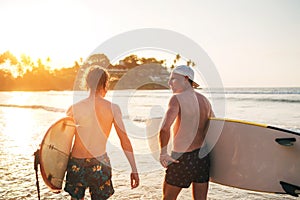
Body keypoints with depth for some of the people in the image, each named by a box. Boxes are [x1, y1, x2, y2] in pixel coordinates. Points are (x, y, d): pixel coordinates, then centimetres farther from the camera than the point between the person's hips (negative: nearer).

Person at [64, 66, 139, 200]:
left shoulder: (74, 109, -7)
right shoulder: (113, 109, -8)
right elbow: (125, 141, -7)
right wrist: (134, 170, 0)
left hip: (76, 163, 1)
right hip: (100, 164, -1)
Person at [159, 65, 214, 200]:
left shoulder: (177, 99, -14)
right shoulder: (204, 100, 7)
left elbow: (164, 129, -28)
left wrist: (163, 152, -17)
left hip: (182, 159, -6)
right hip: (203, 157, 6)